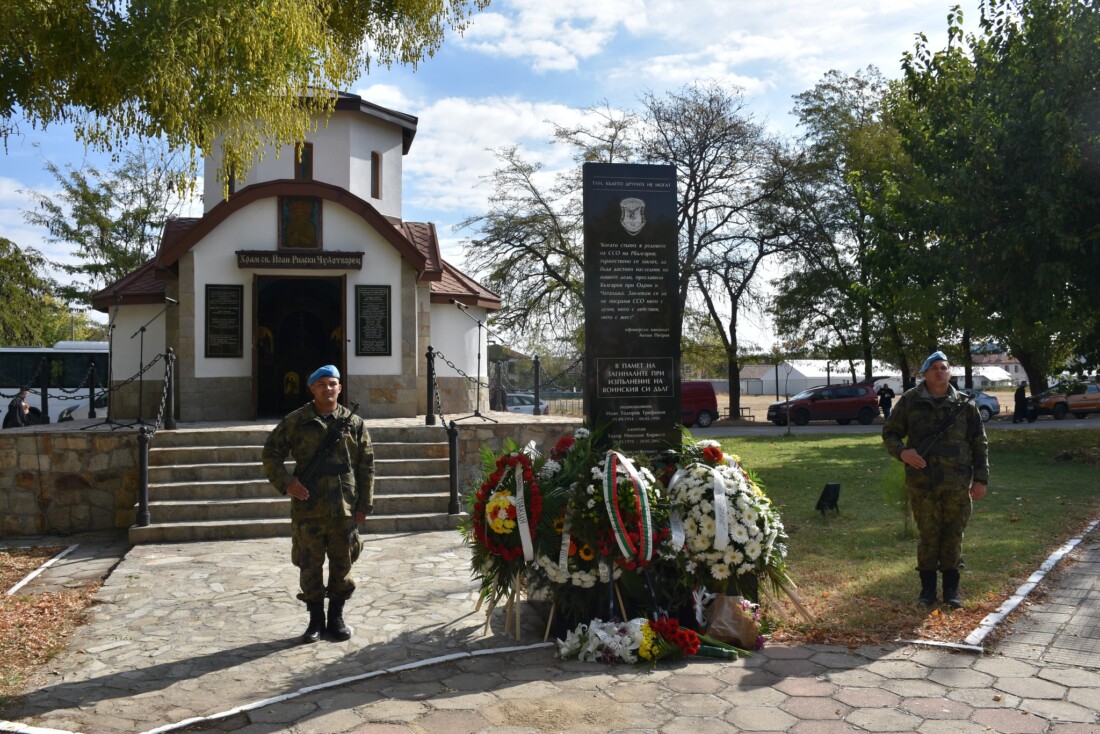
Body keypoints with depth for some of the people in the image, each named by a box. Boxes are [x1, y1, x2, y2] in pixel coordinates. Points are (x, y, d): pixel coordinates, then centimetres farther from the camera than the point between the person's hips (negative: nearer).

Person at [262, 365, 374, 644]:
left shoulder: (354, 423, 4)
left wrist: (364, 504, 3)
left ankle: (336, 617, 26)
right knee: (309, 565, 6)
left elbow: (366, 465, 7)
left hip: (344, 508, 1)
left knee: (342, 564, 9)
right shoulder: (295, 421, 1)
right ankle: (316, 619, 22)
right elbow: (270, 453, 6)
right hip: (307, 508, -1)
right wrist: (285, 482, -9)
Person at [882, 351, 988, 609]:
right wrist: (902, 452, -13)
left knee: (953, 536, 9)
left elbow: (980, 444, 8)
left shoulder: (964, 404, 4)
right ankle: (927, 588, 18)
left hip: (957, 484, 1)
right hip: (922, 483, -1)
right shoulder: (910, 401, 1)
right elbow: (890, 433, 7)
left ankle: (951, 589, 22)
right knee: (927, 536, 7)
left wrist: (981, 479, 2)